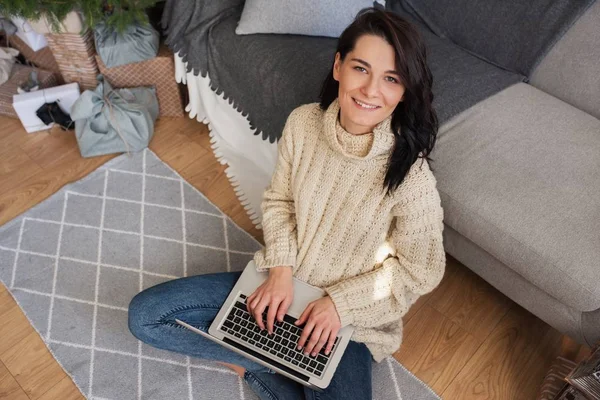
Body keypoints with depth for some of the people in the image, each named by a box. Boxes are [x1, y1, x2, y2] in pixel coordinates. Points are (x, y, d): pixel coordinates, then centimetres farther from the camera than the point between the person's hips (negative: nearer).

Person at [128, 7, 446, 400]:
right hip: (283, 283, 4)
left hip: (349, 316, -3)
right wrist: (281, 271, -12)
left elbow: (420, 271, -12)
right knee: (145, 314, -2)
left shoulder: (410, 175, -25)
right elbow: (278, 201, 0)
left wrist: (340, 303, -14)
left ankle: (254, 360, -1)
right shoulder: (303, 122, -14)